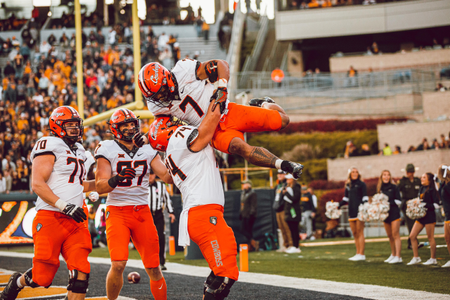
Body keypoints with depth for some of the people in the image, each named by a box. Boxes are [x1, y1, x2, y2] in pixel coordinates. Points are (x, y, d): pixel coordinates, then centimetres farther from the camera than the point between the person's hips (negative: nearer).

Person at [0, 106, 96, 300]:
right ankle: (17, 282, 30)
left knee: (80, 273, -9)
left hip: (74, 222, 7)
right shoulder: (49, 146, -6)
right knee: (42, 277, -1)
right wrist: (64, 206, -23)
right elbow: (37, 184, -15)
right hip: (50, 218, -7)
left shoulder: (78, 151, 21)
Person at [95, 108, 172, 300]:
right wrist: (115, 180, -30)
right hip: (117, 211, -4)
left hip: (142, 212, 4)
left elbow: (167, 176, 4)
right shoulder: (107, 150, -3)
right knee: (118, 265, -18)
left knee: (153, 268, 1)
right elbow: (100, 187, -10)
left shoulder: (147, 149, 10)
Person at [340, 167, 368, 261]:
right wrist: (338, 205, 10)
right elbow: (346, 199, 21)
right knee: (354, 233, 8)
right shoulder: (348, 186, 15)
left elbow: (365, 197, -6)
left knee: (360, 232, -7)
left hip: (359, 211, -6)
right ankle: (358, 253, 13)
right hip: (351, 211, 6)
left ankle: (361, 254, -6)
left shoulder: (361, 184, -1)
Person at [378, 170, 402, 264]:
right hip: (385, 214, 6)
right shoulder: (379, 188, 10)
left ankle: (398, 256, -14)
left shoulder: (394, 187, -5)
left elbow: (398, 202, -7)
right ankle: (393, 254, 25)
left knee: (395, 235, -10)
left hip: (394, 213, -6)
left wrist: (389, 202, -18)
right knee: (389, 235, 13)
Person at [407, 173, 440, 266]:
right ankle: (416, 258, 10)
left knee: (430, 237, 0)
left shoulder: (431, 190, -10)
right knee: (412, 236, 4)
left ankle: (433, 259, 9)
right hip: (421, 216, 8)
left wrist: (425, 205, -20)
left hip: (429, 216, -8)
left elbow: (436, 205, -13)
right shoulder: (421, 189, 13)